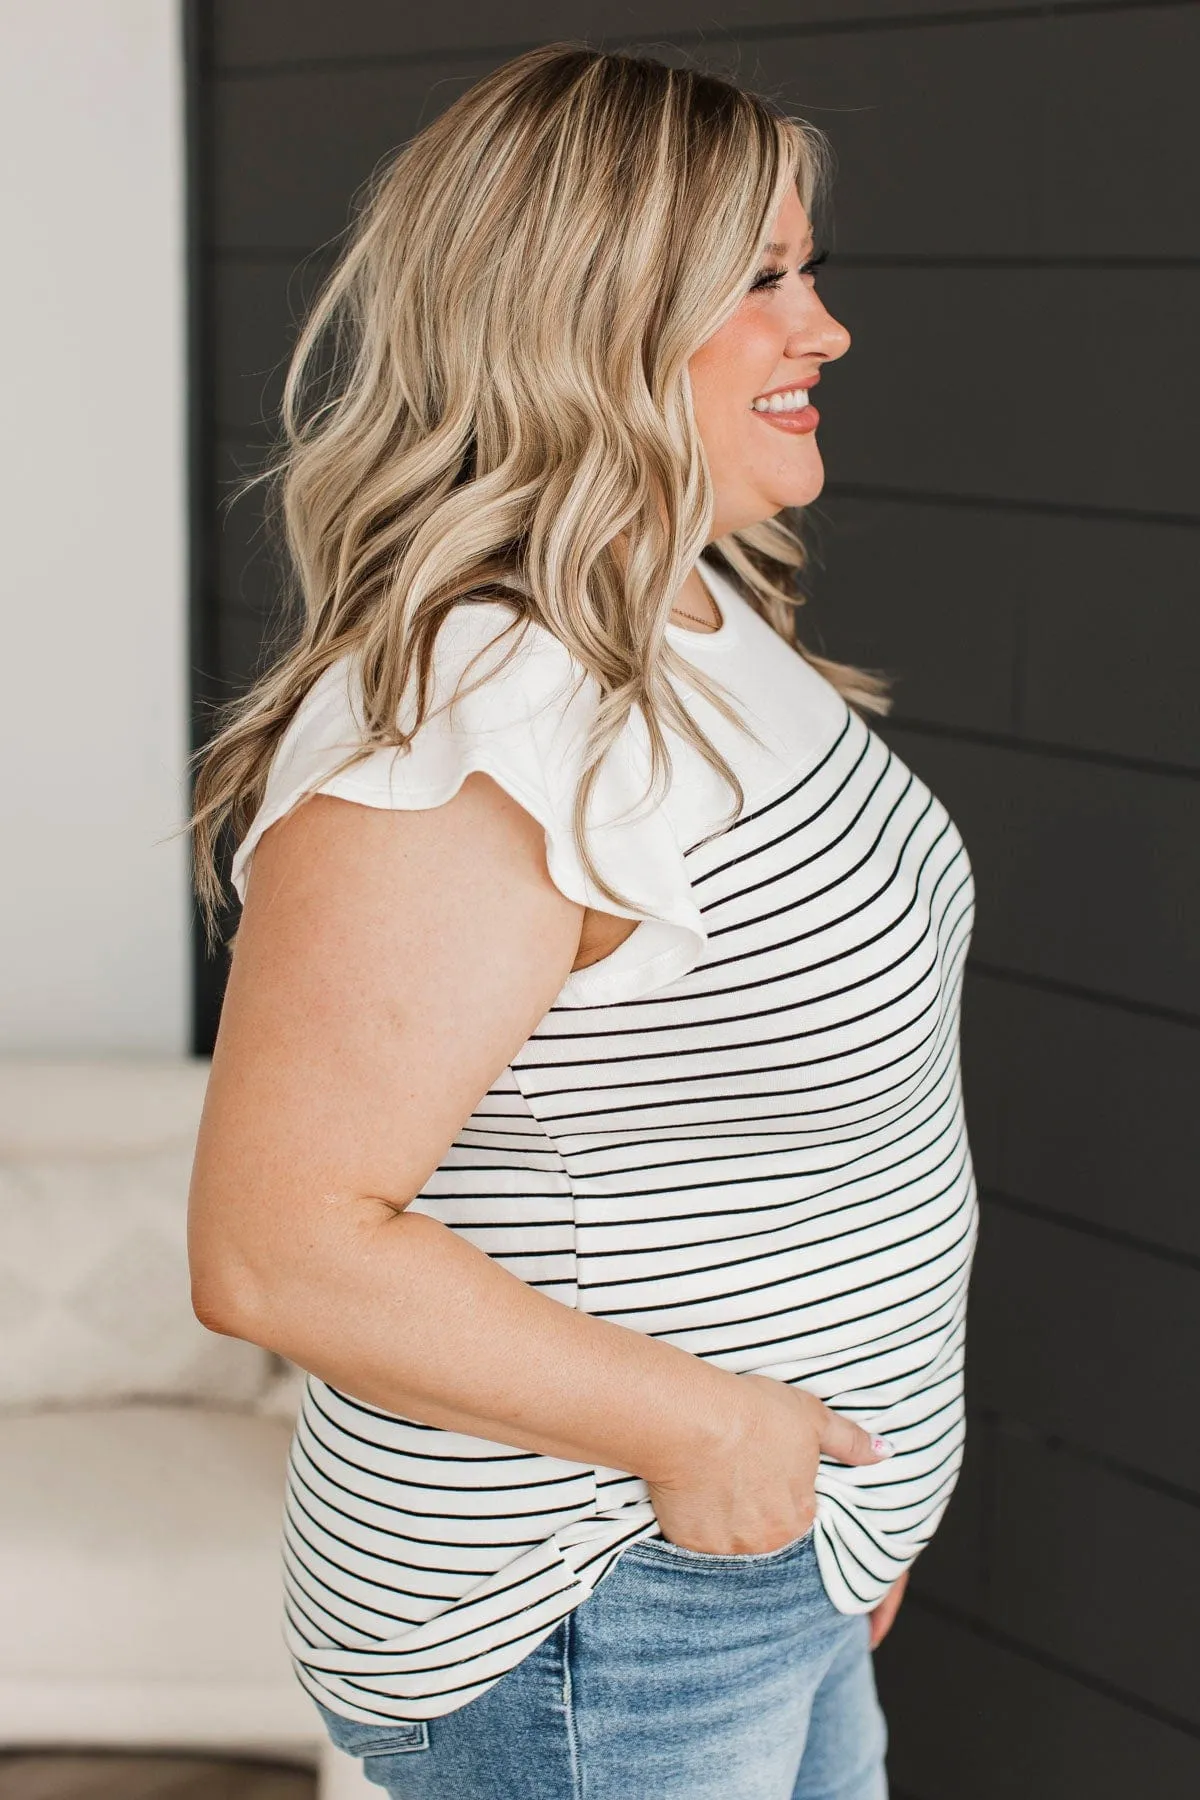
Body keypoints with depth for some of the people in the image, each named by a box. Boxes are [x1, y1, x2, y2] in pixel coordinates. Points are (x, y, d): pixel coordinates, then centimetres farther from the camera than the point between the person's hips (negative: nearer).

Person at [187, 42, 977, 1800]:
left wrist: (858, 1498, 17)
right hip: (587, 1646, -9)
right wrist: (691, 1421, -22)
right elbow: (275, 1247, -28)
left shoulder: (699, 634, 5)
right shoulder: (461, 727, -27)